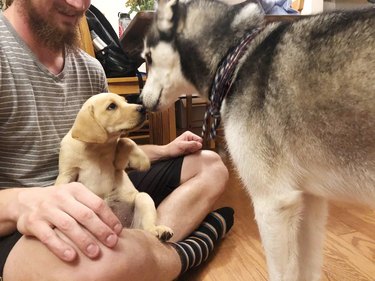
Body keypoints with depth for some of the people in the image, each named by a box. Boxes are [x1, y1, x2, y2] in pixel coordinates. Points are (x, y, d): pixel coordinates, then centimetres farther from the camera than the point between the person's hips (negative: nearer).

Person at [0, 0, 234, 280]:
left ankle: (153, 242, -18)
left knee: (211, 166, 8)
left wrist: (164, 150, 4)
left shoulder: (91, 68, 6)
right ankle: (189, 248, -8)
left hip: (97, 192, 7)